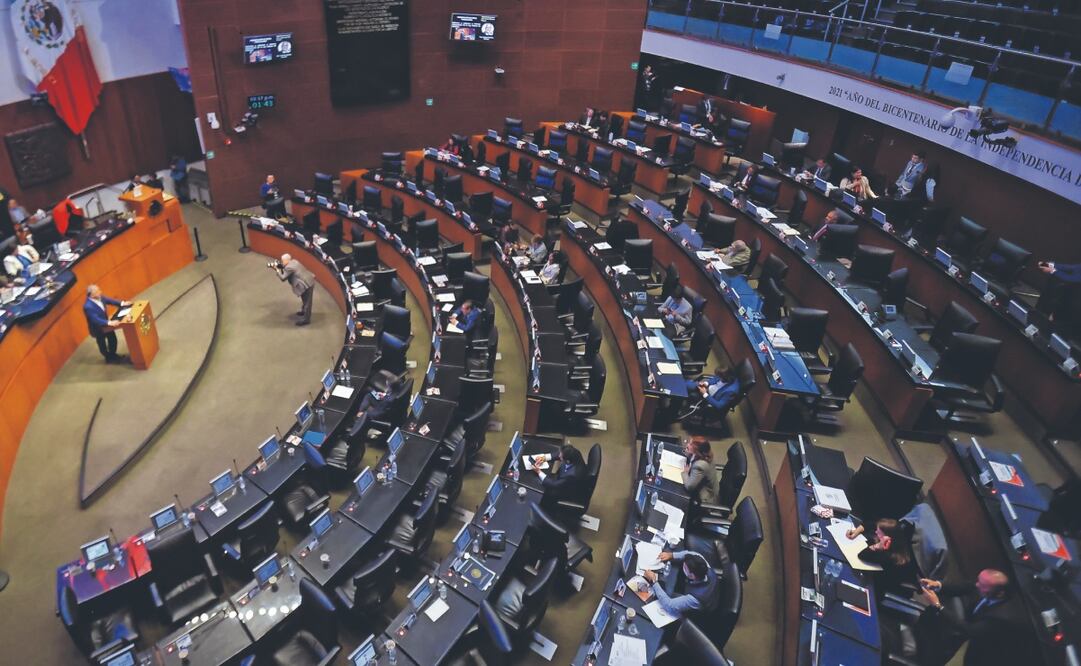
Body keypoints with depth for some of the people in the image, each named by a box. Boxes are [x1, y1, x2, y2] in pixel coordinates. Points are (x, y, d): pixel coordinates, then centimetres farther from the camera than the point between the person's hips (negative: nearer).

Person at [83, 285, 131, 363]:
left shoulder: (99, 297, -16)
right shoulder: (88, 306, -38)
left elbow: (109, 300, -2)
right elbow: (96, 320, -40)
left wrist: (122, 303, -12)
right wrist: (109, 323, -47)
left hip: (105, 324, 7)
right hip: (98, 328, -7)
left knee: (113, 339, 22)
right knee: (102, 343, 19)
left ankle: (113, 354, 47)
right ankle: (109, 358, 42)